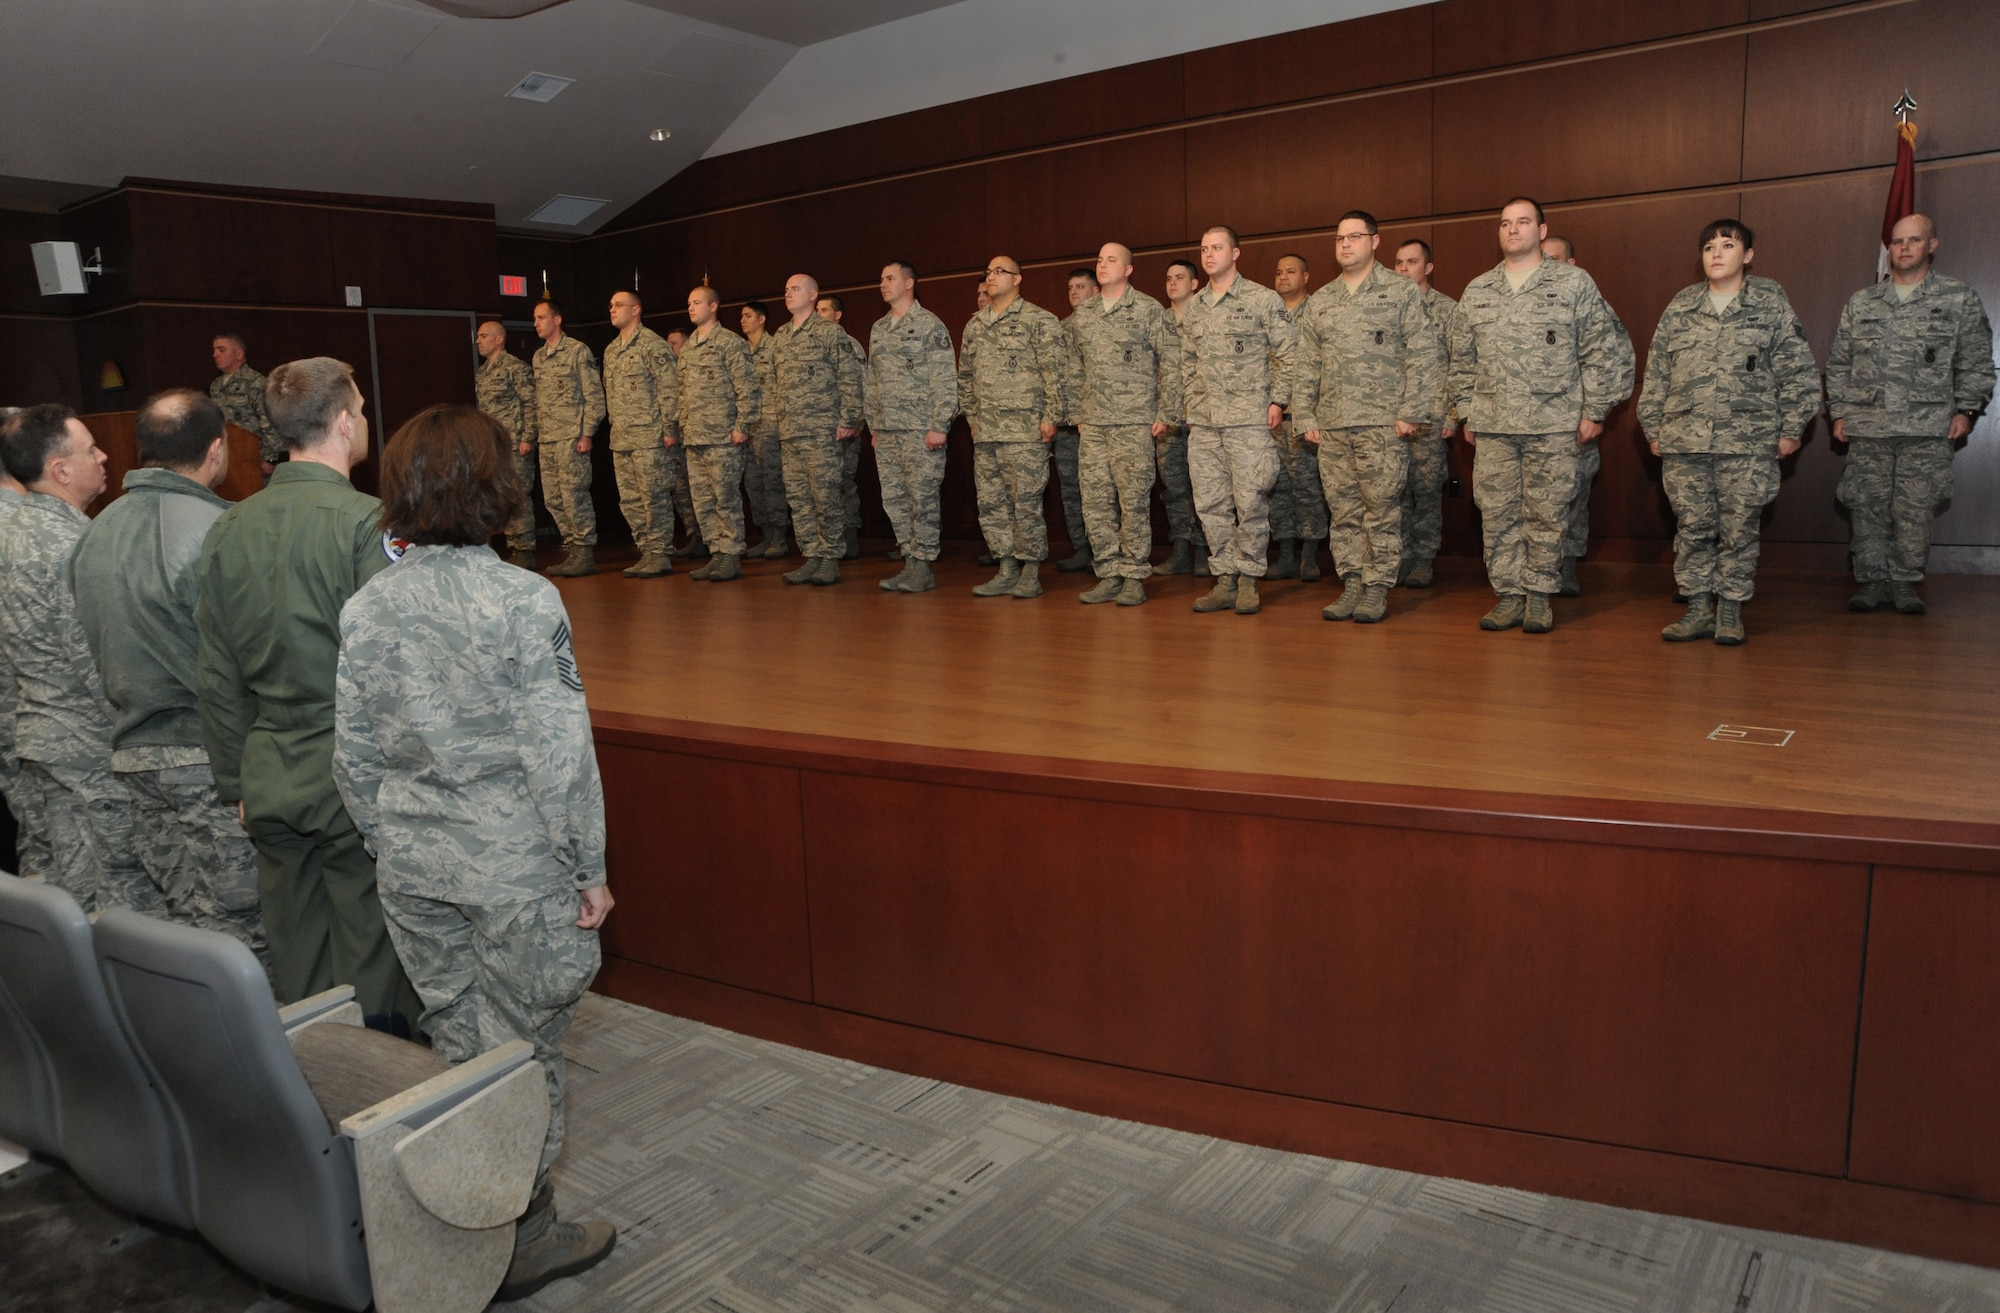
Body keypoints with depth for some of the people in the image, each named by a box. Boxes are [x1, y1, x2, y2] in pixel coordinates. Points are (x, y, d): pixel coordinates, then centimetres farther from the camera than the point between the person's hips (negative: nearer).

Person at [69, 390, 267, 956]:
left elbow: (96, 646, 15)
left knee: (182, 915, 14)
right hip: (210, 759, -7)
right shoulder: (217, 532, -16)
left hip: (133, 754, 8)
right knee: (237, 923, -1)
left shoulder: (96, 533, 10)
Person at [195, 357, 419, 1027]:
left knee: (295, 974, 17)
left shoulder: (228, 529, 5)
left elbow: (217, 679, 10)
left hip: (270, 783, 6)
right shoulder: (365, 523, -15)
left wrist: (236, 784, 18)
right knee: (370, 966, 6)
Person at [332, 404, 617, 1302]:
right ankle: (523, 1240, 24)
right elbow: (558, 750, -16)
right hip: (515, 866, -5)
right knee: (523, 1052, 10)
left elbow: (353, 755, 5)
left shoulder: (366, 607, 0)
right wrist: (590, 867, -7)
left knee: (456, 1044, 19)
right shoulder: (523, 602, -16)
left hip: (413, 865, 5)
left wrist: (388, 848, 18)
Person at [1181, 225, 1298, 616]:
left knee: (1250, 503, -3)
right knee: (1211, 505, 6)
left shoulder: (1263, 299, -2)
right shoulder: (1194, 306, 14)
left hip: (1248, 421, -5)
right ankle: (1224, 580, 15)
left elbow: (1288, 353, -3)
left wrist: (1277, 401, -7)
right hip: (1203, 424, 5)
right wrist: (1191, 406, 15)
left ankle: (1248, 580, 7)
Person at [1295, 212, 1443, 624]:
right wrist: (1306, 416, 8)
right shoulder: (1319, 302, 15)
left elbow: (1423, 356, -3)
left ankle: (1378, 587, 4)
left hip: (1383, 424, -4)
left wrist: (1411, 412, -11)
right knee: (1343, 512, 6)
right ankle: (1352, 584, 14)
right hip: (1332, 427, 5)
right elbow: (1308, 366, 16)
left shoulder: (1402, 292, 2)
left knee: (1382, 510, -3)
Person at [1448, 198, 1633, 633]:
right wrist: (1466, 412, 11)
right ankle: (1510, 596, 12)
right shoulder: (1477, 292, 12)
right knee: (1498, 515, 3)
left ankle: (1540, 596, 12)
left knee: (1547, 515, 2)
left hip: (1554, 426, -3)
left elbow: (1606, 350, 2)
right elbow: (1462, 360, 17)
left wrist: (1594, 411, -2)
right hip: (1492, 428, 3)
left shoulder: (1574, 283, 2)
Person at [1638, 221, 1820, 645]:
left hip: (1748, 443, -2)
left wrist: (1791, 429, 0)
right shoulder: (1680, 307, 11)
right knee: (1691, 528, 4)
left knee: (1738, 529, 1)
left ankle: (1730, 611, 10)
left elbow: (1798, 372, 4)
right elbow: (1656, 374, 13)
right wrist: (1653, 428, 10)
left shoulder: (1772, 304, 5)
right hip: (1684, 441, 2)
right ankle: (1699, 608, 12)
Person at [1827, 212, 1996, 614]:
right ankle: (1872, 583, 9)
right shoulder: (1860, 303, 13)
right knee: (1867, 507, 1)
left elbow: (1976, 363, 7)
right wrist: (1839, 412, 8)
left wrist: (1966, 409, -2)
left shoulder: (1960, 300, 8)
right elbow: (1839, 363, 15)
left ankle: (1906, 584, 6)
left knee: (1915, 509, -3)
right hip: (1867, 428, 2)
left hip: (1927, 430, -2)